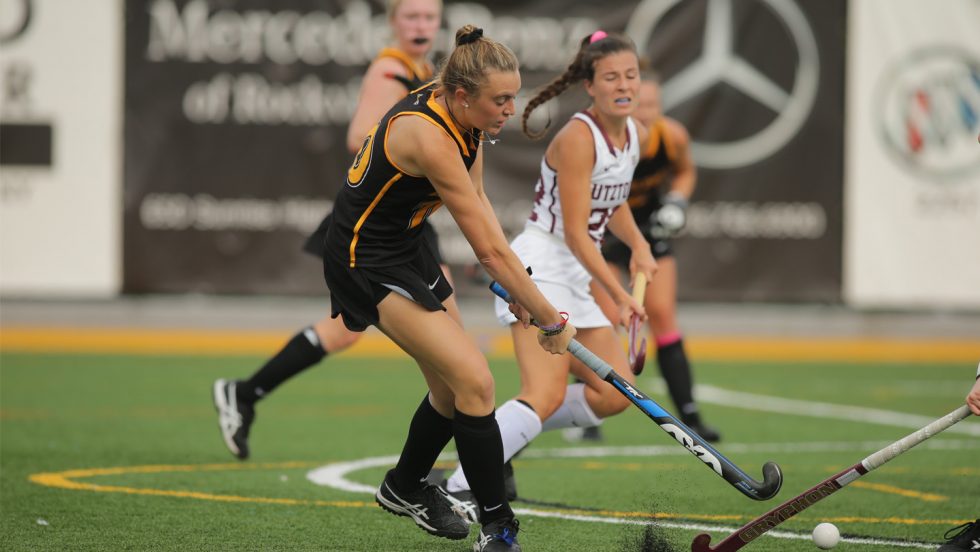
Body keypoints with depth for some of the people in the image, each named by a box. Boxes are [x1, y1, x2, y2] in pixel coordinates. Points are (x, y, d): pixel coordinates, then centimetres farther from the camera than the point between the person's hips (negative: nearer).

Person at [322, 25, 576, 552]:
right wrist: (551, 320, -20)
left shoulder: (463, 117, -6)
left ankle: (405, 487, 41)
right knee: (475, 381, -15)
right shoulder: (428, 137, -32)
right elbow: (491, 249, -28)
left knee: (452, 386, 15)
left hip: (405, 245, 9)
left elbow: (478, 202, 7)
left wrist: (512, 286, -4)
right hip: (367, 264, -9)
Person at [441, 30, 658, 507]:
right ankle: (459, 486, -28)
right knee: (547, 397, -24)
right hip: (540, 266, -9)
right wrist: (619, 295, -23)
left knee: (615, 394, 4)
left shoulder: (636, 136, 8)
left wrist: (638, 245, 11)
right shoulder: (577, 138, -18)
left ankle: (503, 434, 14)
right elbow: (575, 233, -20)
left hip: (576, 278, 9)